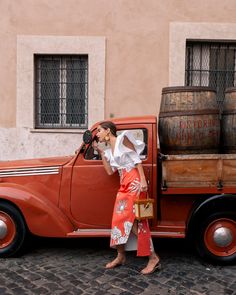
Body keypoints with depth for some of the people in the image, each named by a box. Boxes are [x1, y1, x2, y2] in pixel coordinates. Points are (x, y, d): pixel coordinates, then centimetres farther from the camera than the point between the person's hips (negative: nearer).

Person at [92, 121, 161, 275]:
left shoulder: (123, 138, -1)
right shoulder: (109, 150, 19)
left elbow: (137, 159, -8)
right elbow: (110, 171, 9)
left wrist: (143, 180, -18)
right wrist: (100, 151, 10)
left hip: (135, 182, -8)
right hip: (124, 185, 8)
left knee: (136, 220, -9)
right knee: (119, 219, 7)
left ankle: (153, 258, 0)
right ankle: (121, 256, 21)